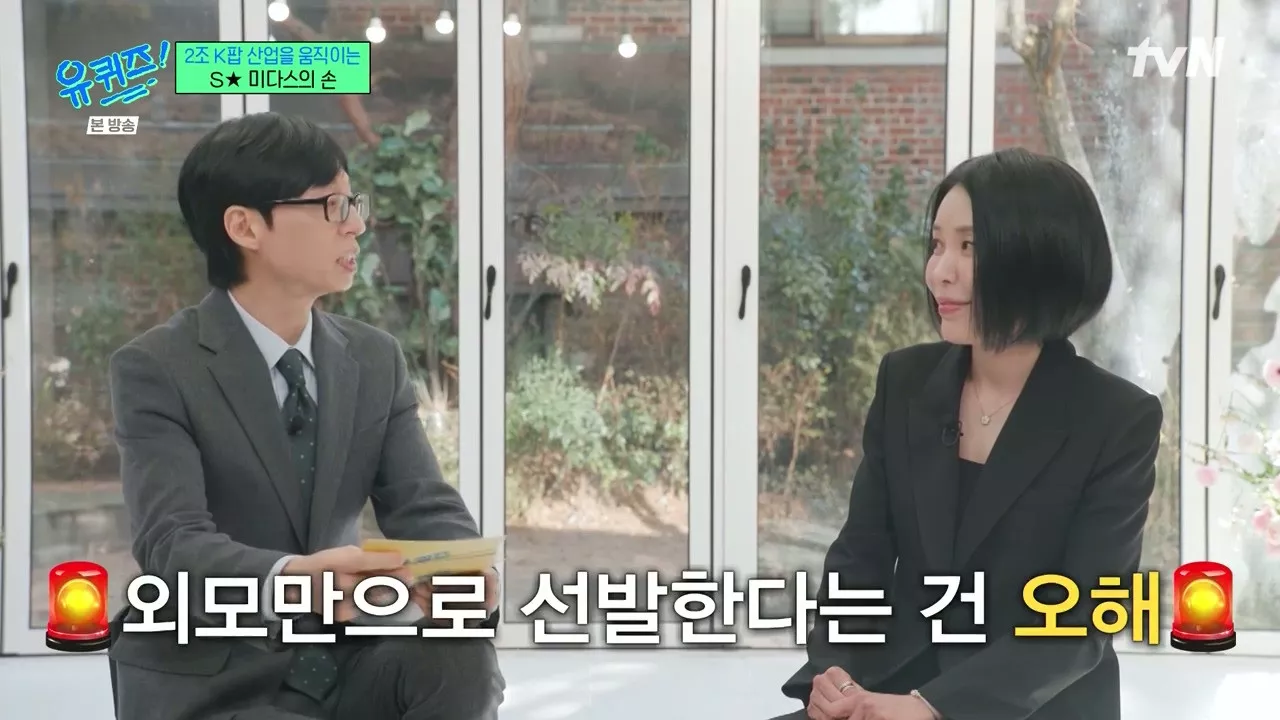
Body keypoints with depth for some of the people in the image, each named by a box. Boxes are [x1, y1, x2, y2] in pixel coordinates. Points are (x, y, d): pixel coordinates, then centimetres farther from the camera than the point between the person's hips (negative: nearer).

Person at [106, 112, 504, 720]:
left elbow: (425, 506, -2)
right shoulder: (156, 369, -10)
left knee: (463, 654, -25)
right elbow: (173, 545, -22)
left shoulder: (376, 360, 6)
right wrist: (290, 581, -44)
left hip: (339, 664, 5)